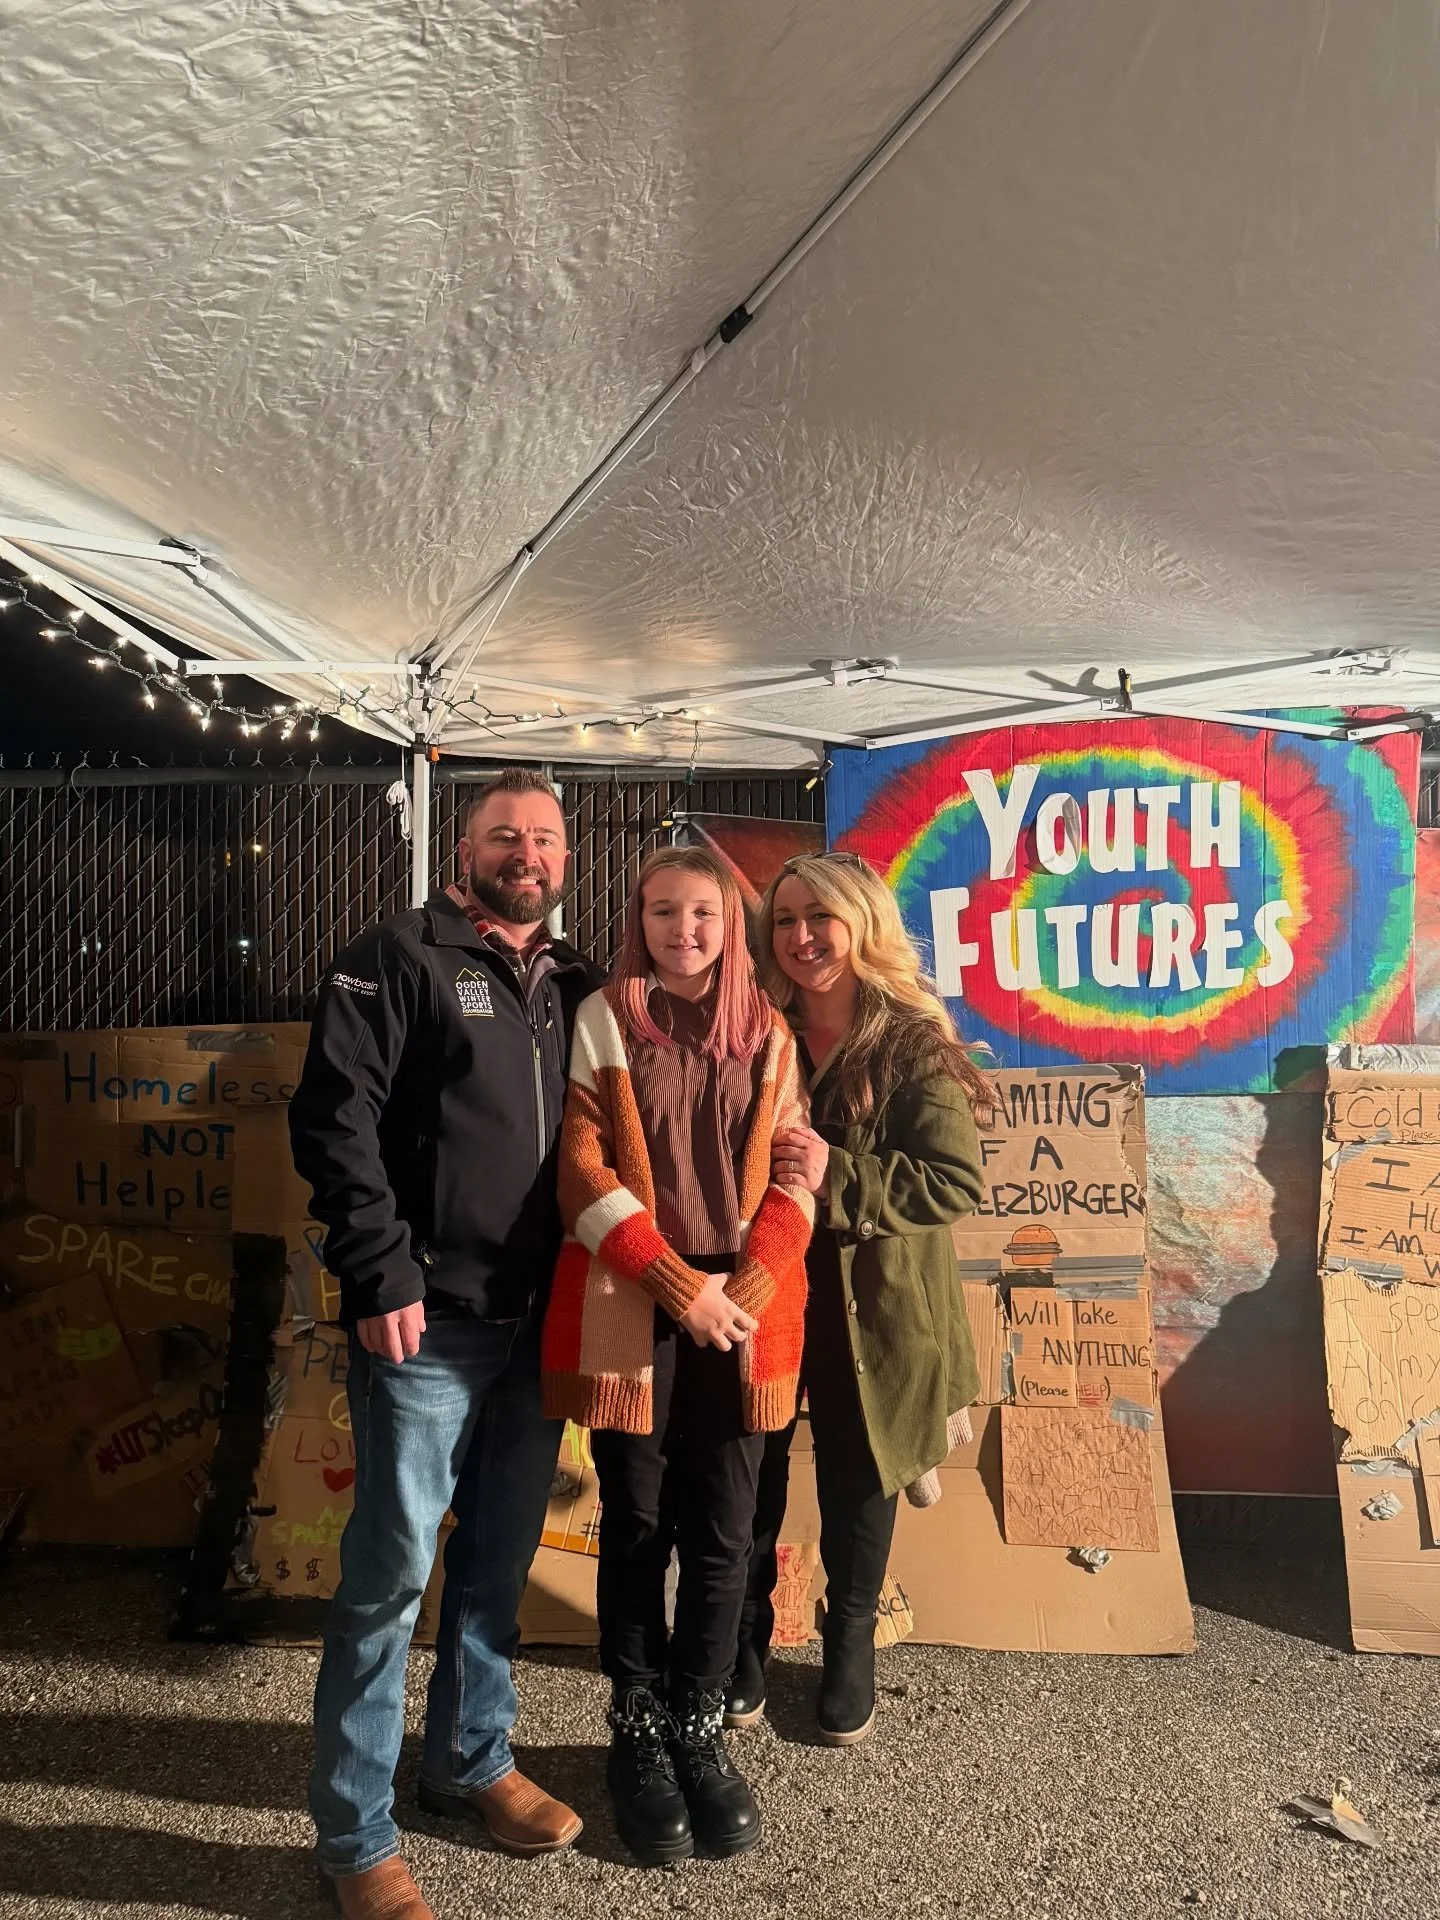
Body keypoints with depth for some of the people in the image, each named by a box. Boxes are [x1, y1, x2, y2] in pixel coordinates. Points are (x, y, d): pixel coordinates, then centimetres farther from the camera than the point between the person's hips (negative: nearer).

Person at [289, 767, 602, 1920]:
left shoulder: (577, 985, 11)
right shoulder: (399, 959, -5)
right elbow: (335, 1120, -12)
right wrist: (383, 1276, -17)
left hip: (538, 1325, 6)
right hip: (428, 1321, -5)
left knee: (501, 1560, 18)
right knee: (392, 1571, 2)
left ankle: (472, 1764, 38)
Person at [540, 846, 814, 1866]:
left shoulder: (769, 1033, 9)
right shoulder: (603, 1020, 1)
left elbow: (795, 1172, 5)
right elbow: (582, 1168, -7)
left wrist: (749, 1289, -9)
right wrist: (678, 1283, -12)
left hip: (747, 1310, 2)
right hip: (628, 1307, -2)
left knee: (722, 1531, 8)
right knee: (636, 1527, 9)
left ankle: (699, 1727, 27)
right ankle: (637, 1731, 27)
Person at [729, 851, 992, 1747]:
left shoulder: (915, 1046, -9)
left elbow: (958, 1180, -16)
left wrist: (837, 1177, -26)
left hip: (872, 1307, -2)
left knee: (857, 1483, 16)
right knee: (749, 1480, 14)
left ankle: (849, 1647, 40)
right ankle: (742, 1645, 37)